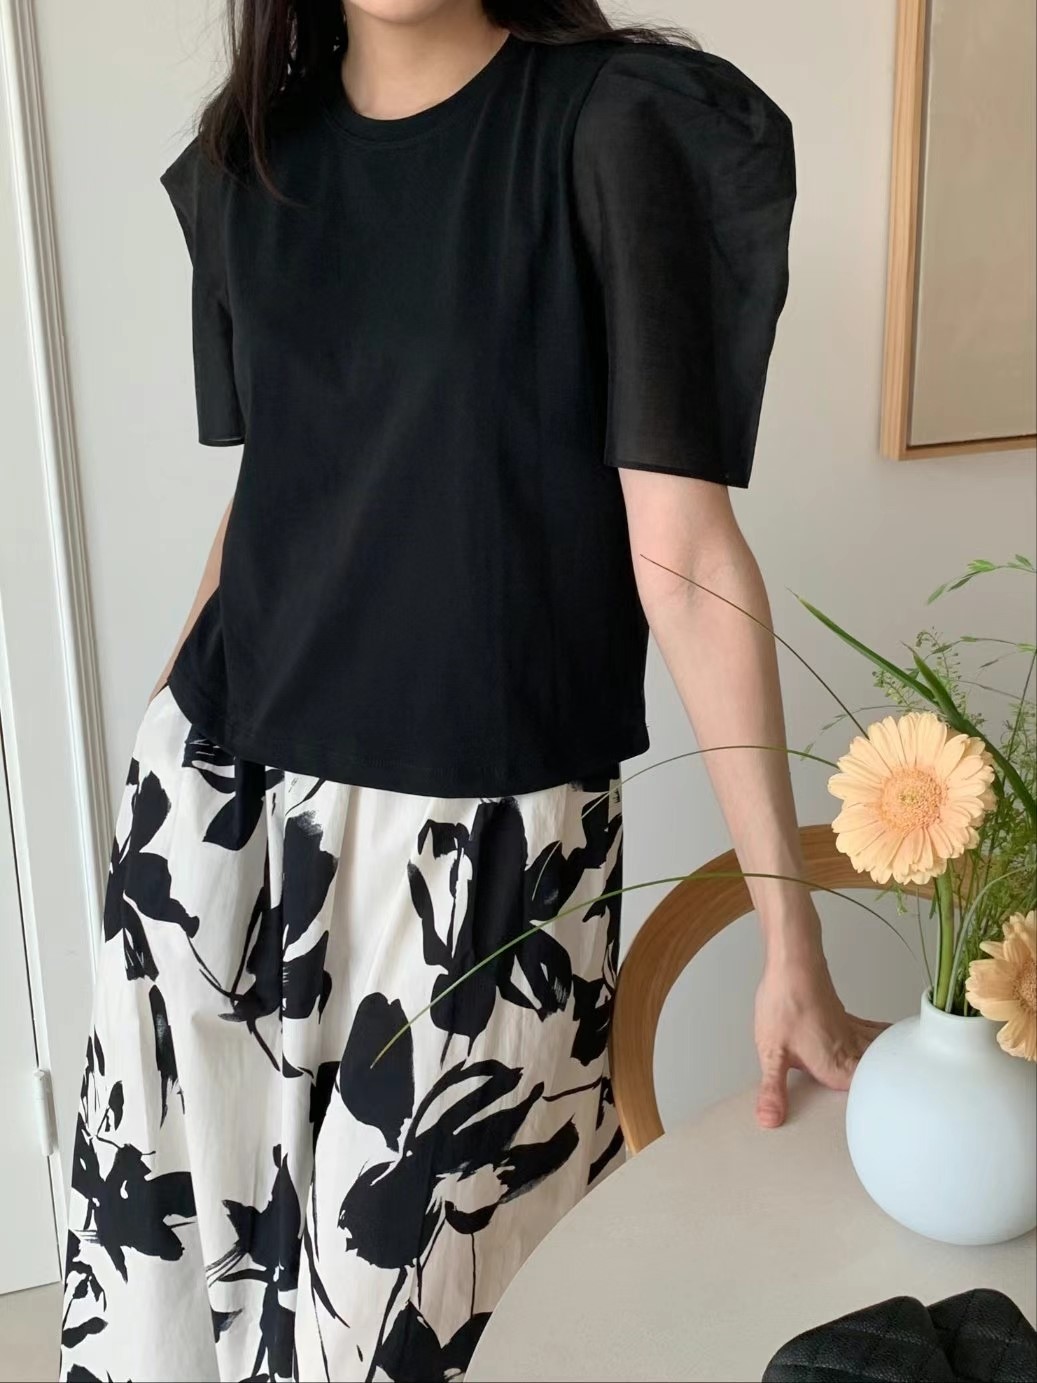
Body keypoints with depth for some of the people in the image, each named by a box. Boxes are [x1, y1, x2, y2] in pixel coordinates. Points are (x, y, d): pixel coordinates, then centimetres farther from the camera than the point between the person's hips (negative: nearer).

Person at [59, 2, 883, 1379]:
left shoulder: (611, 125, -9)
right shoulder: (247, 159, 8)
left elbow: (683, 554, -13)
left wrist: (791, 941, -14)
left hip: (480, 836, -4)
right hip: (221, 805, 5)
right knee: (174, 1228, 16)